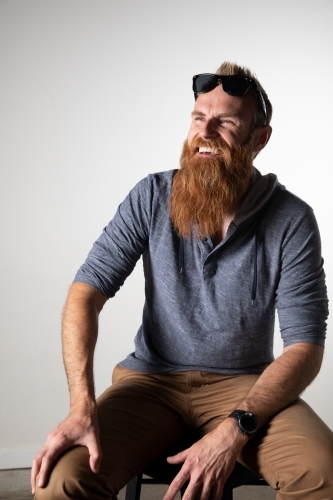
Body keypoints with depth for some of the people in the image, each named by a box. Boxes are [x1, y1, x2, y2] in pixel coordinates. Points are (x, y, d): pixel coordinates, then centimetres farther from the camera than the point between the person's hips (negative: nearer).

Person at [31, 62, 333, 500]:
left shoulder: (292, 221, -9)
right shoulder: (151, 197, -4)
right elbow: (86, 291, -9)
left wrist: (235, 430, -27)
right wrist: (82, 407, -23)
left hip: (243, 384, 0)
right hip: (152, 379, 1)